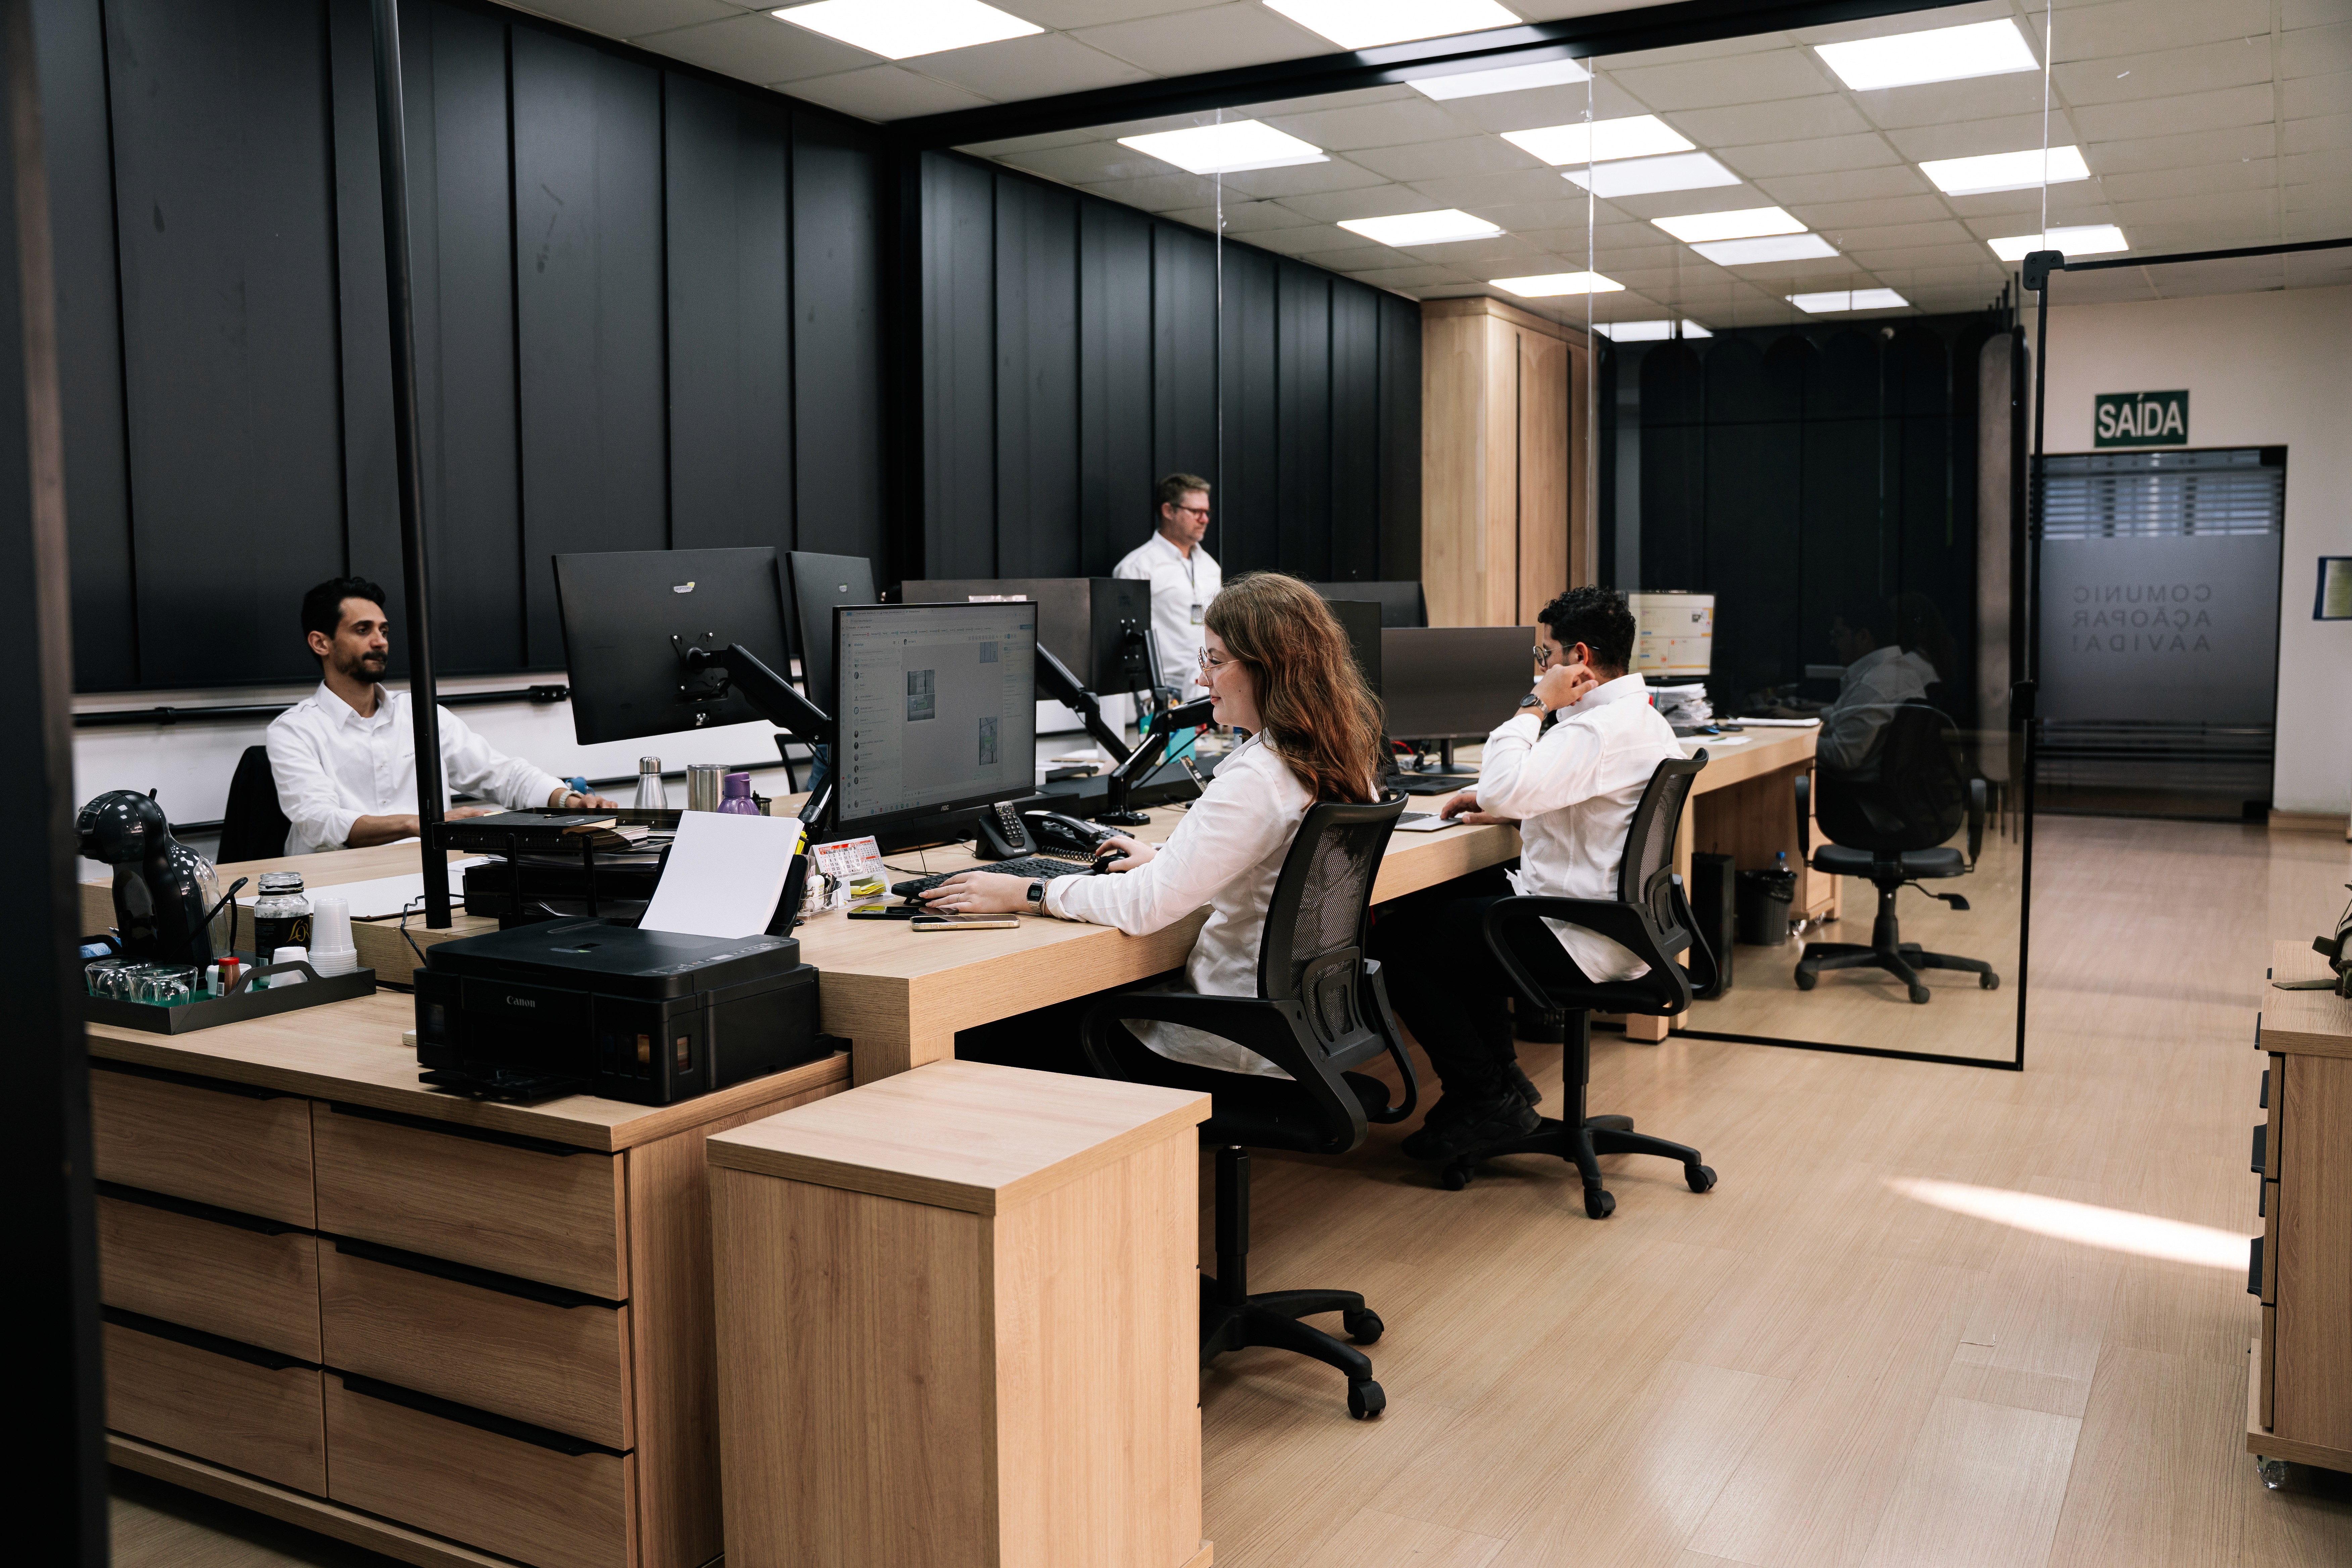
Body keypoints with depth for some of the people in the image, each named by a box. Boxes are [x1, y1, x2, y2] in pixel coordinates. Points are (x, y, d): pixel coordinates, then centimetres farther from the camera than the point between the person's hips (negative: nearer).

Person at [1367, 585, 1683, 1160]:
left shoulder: (1603, 729, -22)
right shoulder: (1644, 719, 11)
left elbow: (1504, 789, -32)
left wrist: (1534, 705, -18)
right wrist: (1506, 808, 12)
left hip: (1579, 940, -11)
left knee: (1394, 936, -3)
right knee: (1453, 900, 27)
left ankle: (1488, 1101, 5)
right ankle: (1501, 1074, 27)